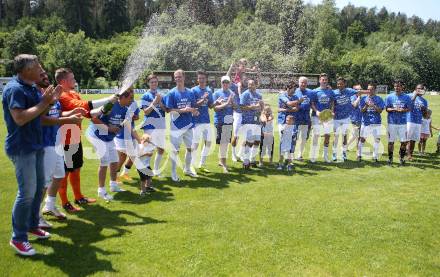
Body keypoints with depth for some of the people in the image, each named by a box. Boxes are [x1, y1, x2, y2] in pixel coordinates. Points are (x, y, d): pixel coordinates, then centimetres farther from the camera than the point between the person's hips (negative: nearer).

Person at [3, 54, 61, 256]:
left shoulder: (31, 88, 10)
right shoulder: (14, 89, -18)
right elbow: (20, 118, -27)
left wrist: (49, 101, 2)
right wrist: (43, 103, -21)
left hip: (35, 146, 10)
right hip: (21, 149, -10)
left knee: (39, 187, 17)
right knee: (27, 192, -7)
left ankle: (32, 225, 33)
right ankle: (18, 238, 5)